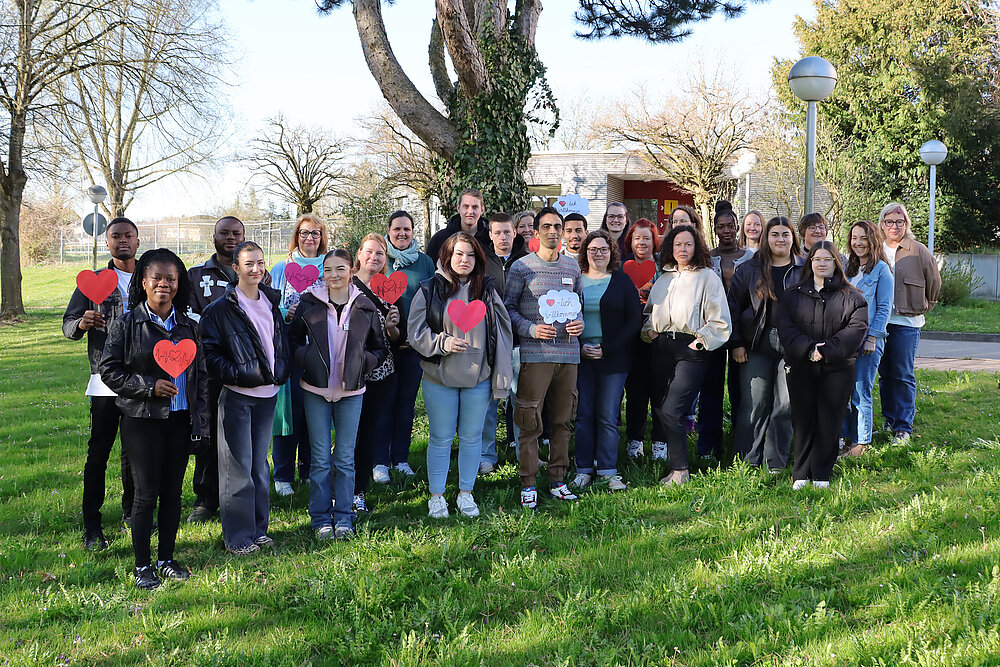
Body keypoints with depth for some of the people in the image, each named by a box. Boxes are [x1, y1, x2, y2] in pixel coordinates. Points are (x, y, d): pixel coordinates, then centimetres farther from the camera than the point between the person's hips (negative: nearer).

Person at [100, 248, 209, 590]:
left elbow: (201, 375, 13)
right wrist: (150, 386, -16)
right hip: (142, 420, -4)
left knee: (173, 491, 10)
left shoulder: (188, 326, 8)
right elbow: (109, 371, -5)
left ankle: (167, 558, 24)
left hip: (179, 420, 4)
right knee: (146, 493, -1)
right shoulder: (126, 324, -3)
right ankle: (142, 565, 12)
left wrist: (200, 420, 6)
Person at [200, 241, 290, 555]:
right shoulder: (221, 308, -6)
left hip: (268, 394, 6)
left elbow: (282, 343, 22)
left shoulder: (271, 302, 12)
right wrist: (236, 374, -18)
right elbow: (211, 353, -9)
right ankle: (238, 537, 6)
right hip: (237, 396, -5)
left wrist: (281, 372, 9)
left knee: (260, 463, 13)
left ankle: (258, 529, 22)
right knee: (238, 467, -2)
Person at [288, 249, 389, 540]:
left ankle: (343, 517, 19)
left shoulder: (365, 308, 0)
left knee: (345, 458, 7)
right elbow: (292, 340, 7)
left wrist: (361, 363, -10)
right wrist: (307, 359, -12)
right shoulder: (309, 303, -1)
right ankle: (320, 518, 18)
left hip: (351, 391, 0)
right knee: (319, 458, 5)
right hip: (315, 389, 0)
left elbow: (380, 349, 8)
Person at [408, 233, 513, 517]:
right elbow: (416, 330, -2)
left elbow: (502, 332, 7)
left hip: (479, 377, 2)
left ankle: (466, 494, 24)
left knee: (472, 437, 9)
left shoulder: (486, 290, 5)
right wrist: (443, 343, -18)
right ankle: (436, 496, 18)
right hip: (440, 377, -2)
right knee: (441, 438, 5)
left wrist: (500, 377, 2)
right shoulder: (430, 289, -1)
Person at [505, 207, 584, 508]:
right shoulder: (521, 267, 0)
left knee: (562, 420, 9)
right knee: (530, 422, -5)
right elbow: (508, 307, 1)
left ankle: (558, 480, 18)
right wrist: (531, 329, -13)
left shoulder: (573, 267, 14)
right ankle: (528, 484, 2)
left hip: (568, 352, 4)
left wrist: (579, 323, 1)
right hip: (535, 353, -4)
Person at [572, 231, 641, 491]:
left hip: (613, 359, -1)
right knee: (583, 414, 2)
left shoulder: (622, 281, 5)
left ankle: (608, 471, 4)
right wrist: (580, 348, -6)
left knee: (608, 417, -2)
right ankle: (583, 470, 8)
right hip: (580, 357, 1)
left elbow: (635, 319, 0)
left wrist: (607, 349, -8)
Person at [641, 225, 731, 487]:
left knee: (671, 411, -14)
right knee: (662, 409, 3)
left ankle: (680, 472, -5)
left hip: (691, 349, -6)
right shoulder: (663, 278, 18)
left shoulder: (708, 277, 2)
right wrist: (650, 329, 10)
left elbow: (719, 321, -2)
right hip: (662, 346, 6)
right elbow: (650, 311, 28)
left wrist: (700, 341, -11)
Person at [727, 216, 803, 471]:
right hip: (756, 345, 0)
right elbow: (733, 306, 7)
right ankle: (746, 461, 8)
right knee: (753, 404, -1)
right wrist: (736, 343, 0)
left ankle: (776, 464, 11)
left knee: (786, 405, 2)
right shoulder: (749, 269, 7)